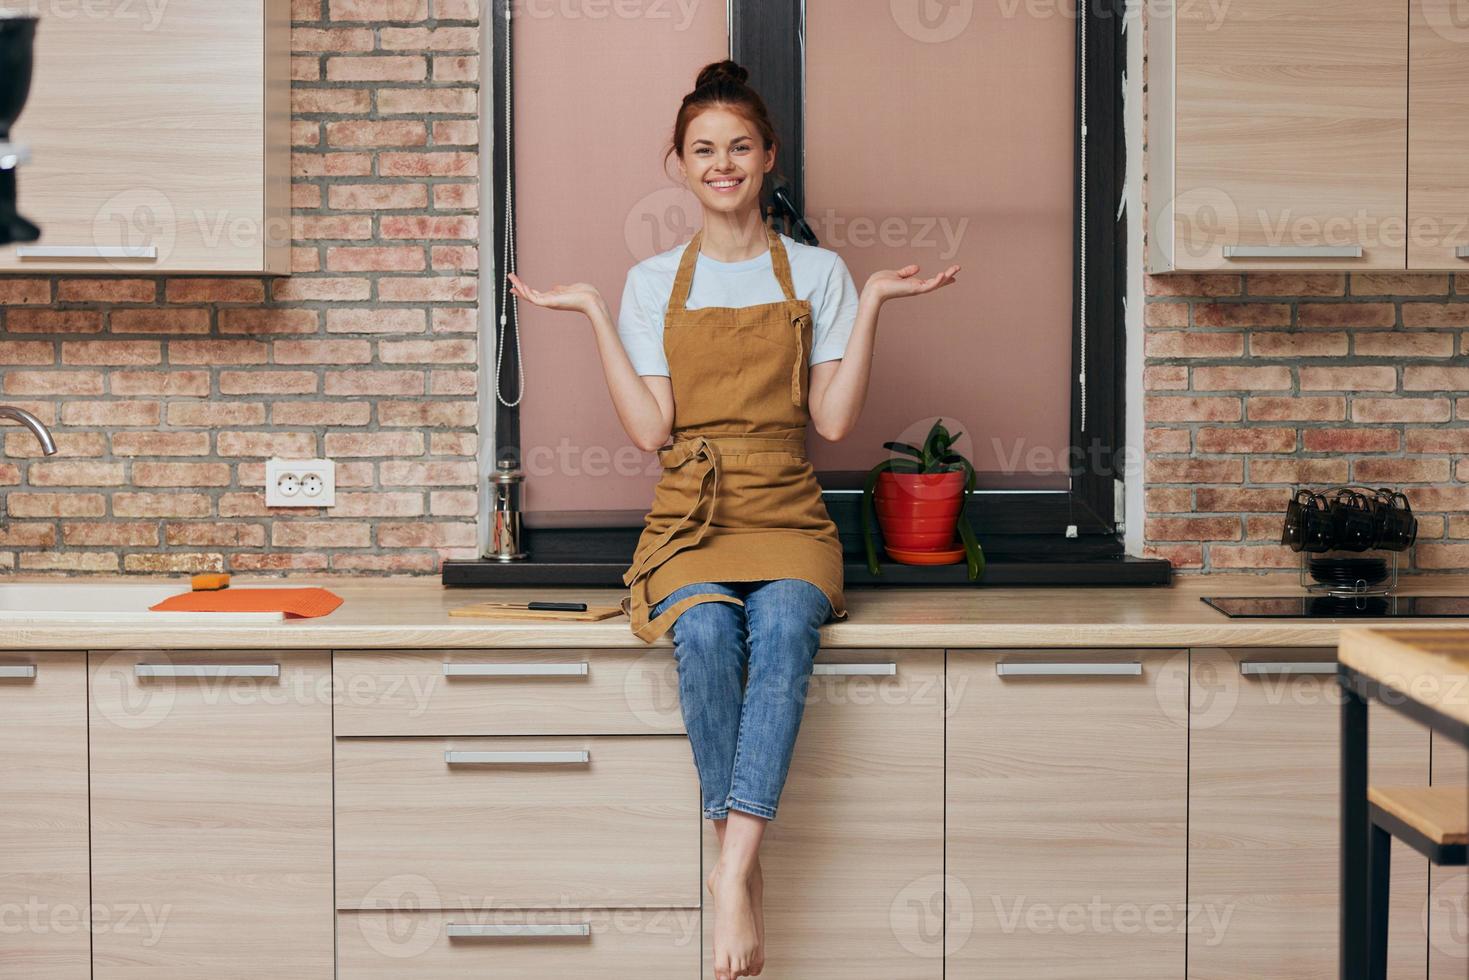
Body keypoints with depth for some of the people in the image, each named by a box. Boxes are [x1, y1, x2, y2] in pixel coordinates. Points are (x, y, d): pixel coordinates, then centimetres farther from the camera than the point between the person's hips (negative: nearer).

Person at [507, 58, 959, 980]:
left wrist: (872, 304, -2)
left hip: (786, 519, 0)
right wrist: (596, 315, -1)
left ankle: (732, 872, -40)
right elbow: (651, 428, 0)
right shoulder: (654, 282, 13)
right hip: (692, 518, 0)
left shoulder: (817, 272, 11)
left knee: (783, 628, -34)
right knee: (706, 634, -34)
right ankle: (746, 867, -26)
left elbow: (834, 419, 2)